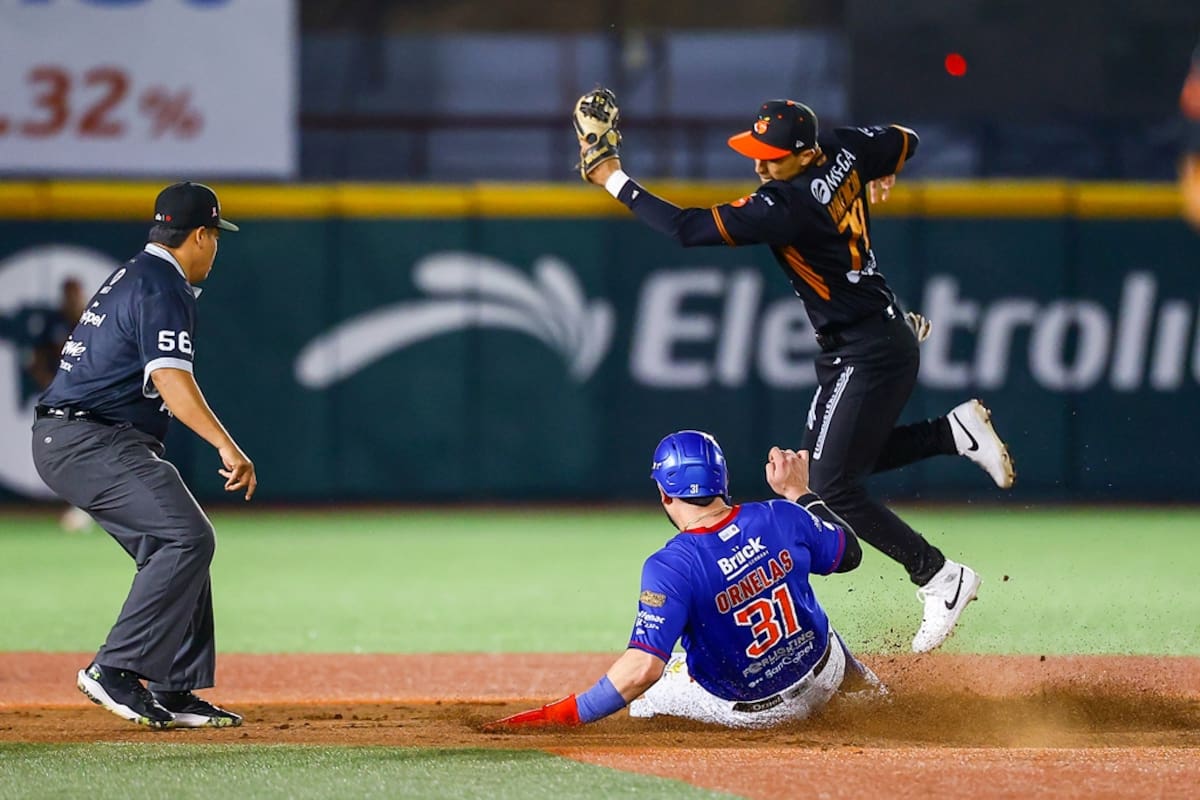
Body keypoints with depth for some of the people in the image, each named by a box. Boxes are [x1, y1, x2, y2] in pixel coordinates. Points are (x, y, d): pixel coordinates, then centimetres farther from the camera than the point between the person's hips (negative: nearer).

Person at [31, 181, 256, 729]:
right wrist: (226, 446, -35)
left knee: (180, 548, 10)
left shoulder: (131, 277, 21)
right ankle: (116, 670, -22)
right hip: (91, 442, -11)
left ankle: (174, 692, 8)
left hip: (69, 441, 11)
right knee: (187, 538, -20)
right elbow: (169, 378, -26)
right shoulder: (162, 288, -12)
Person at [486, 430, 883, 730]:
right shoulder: (782, 517, -16)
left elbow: (644, 668, -36)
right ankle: (867, 690, 54)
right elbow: (848, 553, 4)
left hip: (743, 711, -3)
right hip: (823, 681, 4)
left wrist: (560, 716, -35)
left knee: (643, 694, 25)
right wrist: (798, 493, 14)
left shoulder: (671, 567, -29)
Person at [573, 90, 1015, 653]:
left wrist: (614, 180, -21)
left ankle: (941, 580, 2)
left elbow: (686, 229, -30)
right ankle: (957, 431, 22)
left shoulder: (785, 207, -28)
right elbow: (904, 142, 16)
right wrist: (880, 176, 38)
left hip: (870, 355, -10)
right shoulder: (846, 152, -4)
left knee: (834, 487, -7)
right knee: (827, 461, 19)